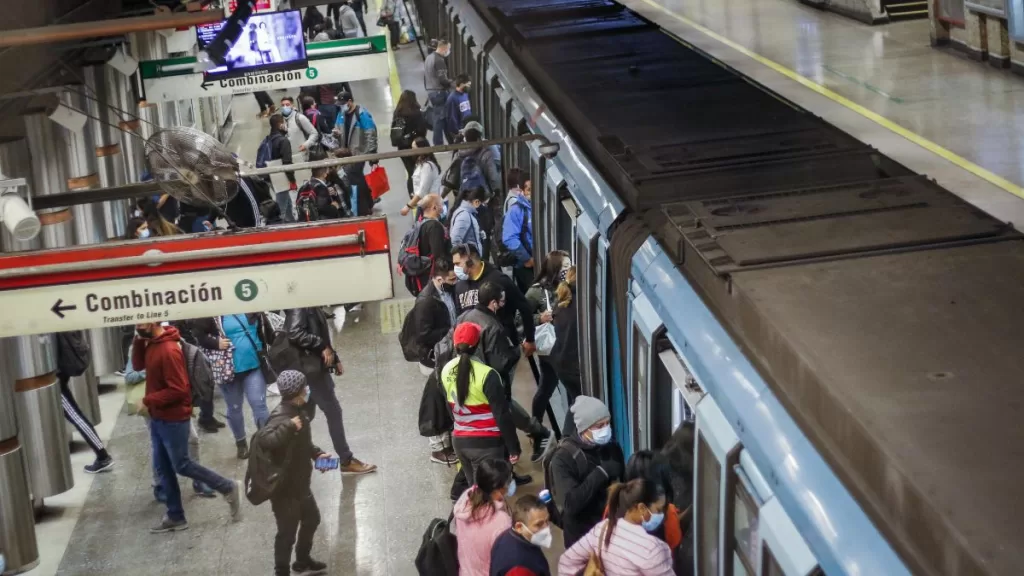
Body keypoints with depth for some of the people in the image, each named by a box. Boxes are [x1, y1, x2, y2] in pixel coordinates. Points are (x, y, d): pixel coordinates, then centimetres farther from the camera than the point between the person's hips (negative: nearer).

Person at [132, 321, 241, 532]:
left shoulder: (169, 351, -26)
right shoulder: (151, 343, 3)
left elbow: (177, 390, -25)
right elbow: (138, 364, 10)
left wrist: (148, 400, -18)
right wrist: (138, 340, -4)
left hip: (173, 419, -9)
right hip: (157, 418, 9)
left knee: (181, 465, 1)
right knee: (163, 467, 13)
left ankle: (229, 488, 15)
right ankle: (176, 516, 21)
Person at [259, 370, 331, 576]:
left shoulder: (297, 411, 2)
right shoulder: (281, 416, -28)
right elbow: (263, 440, -46)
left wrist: (317, 454, 6)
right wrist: (288, 426, -45)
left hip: (300, 483, 10)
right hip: (284, 488, -10)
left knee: (311, 519, 27)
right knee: (287, 532, 4)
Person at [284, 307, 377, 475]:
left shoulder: (310, 306, 13)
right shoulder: (299, 305, -16)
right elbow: (295, 333, -29)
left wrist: (335, 358, 15)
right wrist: (322, 347, -24)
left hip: (315, 367, 10)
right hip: (310, 367, -10)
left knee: (306, 414, 16)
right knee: (333, 411, -5)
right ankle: (346, 461, 1)